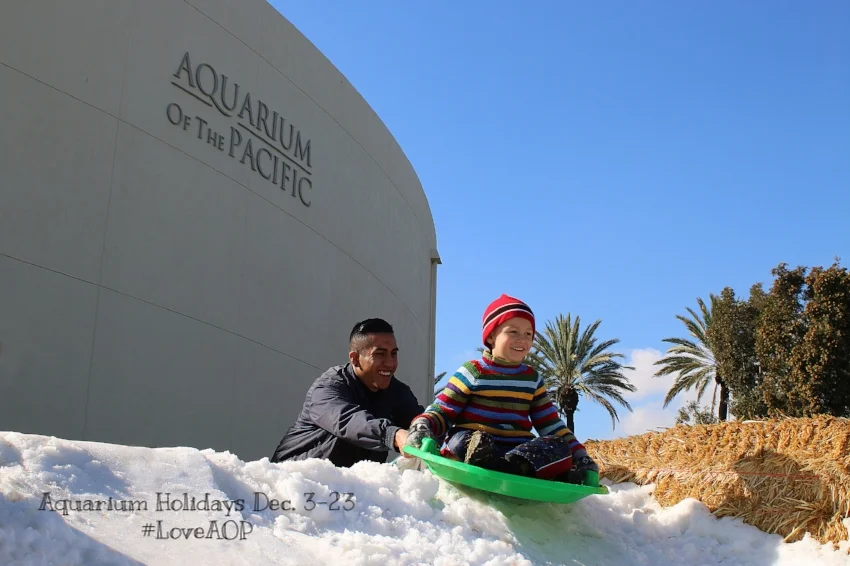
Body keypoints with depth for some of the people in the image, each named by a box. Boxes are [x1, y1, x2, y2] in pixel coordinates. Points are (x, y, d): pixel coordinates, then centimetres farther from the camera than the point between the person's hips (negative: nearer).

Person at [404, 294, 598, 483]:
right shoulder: (473, 372, 6)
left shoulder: (532, 379, 18)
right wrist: (421, 428, -20)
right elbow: (441, 411, 3)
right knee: (463, 440, -35)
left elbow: (551, 425, 19)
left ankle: (512, 467, -50)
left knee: (559, 447, -24)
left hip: (519, 449, 4)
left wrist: (580, 455, 6)